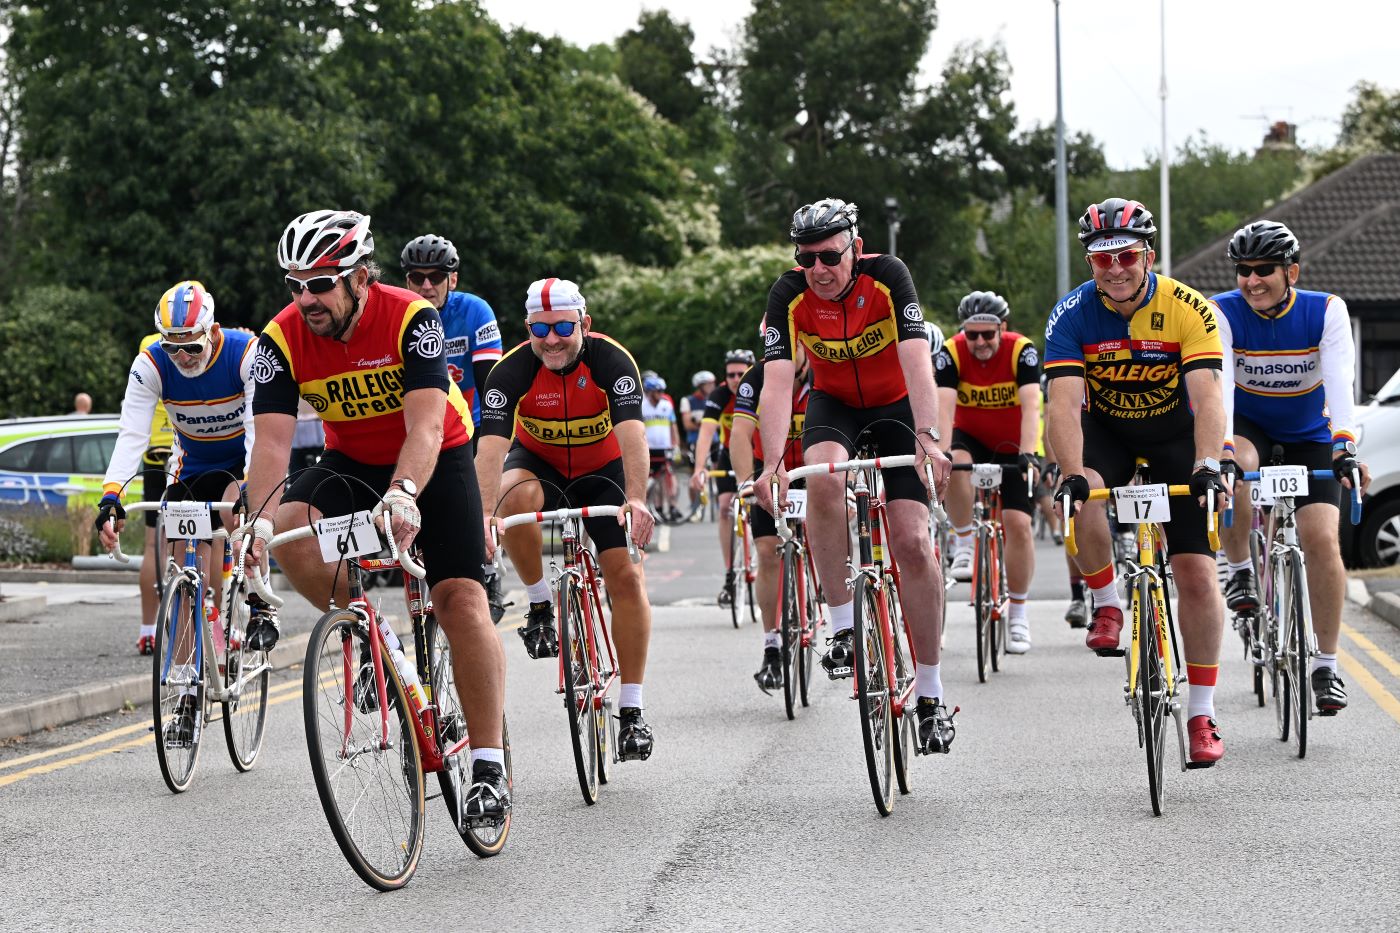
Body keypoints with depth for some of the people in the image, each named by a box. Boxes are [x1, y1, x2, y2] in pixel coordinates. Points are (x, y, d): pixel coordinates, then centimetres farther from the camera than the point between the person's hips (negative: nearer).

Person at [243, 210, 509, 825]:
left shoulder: (411, 318, -27)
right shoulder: (282, 340, -19)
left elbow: (426, 425, -38)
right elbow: (271, 439, -26)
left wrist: (403, 495, -56)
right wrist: (260, 520, -44)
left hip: (436, 458, -3)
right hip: (351, 463, 3)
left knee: (461, 600, -16)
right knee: (290, 531, -28)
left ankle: (489, 769, -10)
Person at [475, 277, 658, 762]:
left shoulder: (611, 360, -27)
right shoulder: (513, 369, -25)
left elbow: (631, 433, -39)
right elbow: (491, 445, -36)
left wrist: (636, 499, -56)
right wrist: (484, 515, -52)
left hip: (602, 470, 0)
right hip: (538, 462, 0)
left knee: (627, 577, -13)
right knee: (517, 498, -36)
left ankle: (631, 711, -5)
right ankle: (540, 606, -12)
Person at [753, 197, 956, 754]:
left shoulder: (888, 276, -26)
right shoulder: (789, 295, -21)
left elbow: (917, 362, -35)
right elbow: (777, 382, -29)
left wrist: (927, 438, -50)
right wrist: (773, 463, -42)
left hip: (896, 404, -1)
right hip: (833, 403, 1)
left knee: (912, 541, -12)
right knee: (823, 477, -34)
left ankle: (930, 692, -1)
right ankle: (844, 629, -22)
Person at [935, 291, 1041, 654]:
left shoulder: (1021, 351, -23)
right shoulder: (952, 353, -21)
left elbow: (1031, 406, -34)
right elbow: (944, 407, -31)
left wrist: (1028, 453, -48)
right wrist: (942, 453, -47)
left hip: (1013, 446, -1)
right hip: (971, 438, 1)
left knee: (1018, 523, -11)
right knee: (954, 468, -35)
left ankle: (1018, 614, 3)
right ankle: (965, 545, -15)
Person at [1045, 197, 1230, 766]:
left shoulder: (1189, 309, -23)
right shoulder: (1073, 314, -20)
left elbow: (1207, 397, -32)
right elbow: (1065, 402, -30)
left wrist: (1208, 465, -49)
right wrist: (1072, 474, -46)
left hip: (1176, 431, -1)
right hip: (1105, 427, 1)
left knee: (1196, 571, -9)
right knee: (1081, 498, -34)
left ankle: (1202, 714, 0)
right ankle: (1107, 606, -8)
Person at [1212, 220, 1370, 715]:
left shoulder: (1326, 311, -20)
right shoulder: (1223, 313, -21)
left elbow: (1339, 380, -32)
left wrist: (1345, 446, -48)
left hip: (1309, 433, 0)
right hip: (1248, 424, 0)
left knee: (1321, 539, -15)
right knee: (1232, 468, -36)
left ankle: (1326, 666, -4)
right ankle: (1240, 572, -12)